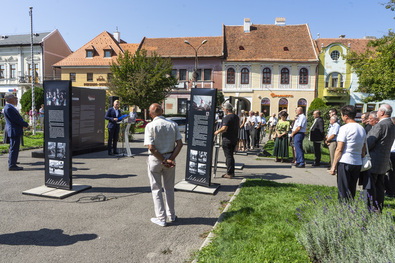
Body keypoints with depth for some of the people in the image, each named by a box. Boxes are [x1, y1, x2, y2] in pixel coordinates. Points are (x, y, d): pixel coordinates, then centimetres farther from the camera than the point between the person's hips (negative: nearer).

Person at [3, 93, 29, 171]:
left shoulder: (10, 107, 16)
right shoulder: (8, 108, -17)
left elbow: (17, 118, 18)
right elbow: (16, 119, -20)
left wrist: (23, 124, 5)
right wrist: (26, 124, -9)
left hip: (15, 131, 11)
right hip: (14, 131, -11)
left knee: (13, 147, 21)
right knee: (14, 148, -6)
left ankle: (12, 161, 34)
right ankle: (12, 165, 0)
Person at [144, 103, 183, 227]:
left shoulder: (150, 126, -12)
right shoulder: (173, 124, -1)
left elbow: (151, 147, -20)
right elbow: (179, 144, -6)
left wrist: (163, 160, -13)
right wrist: (171, 159, -10)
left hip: (155, 159, -3)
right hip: (169, 158, 4)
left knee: (156, 189, 11)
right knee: (169, 188, 18)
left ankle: (161, 218, 16)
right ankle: (171, 215, 31)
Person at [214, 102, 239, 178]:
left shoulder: (227, 118, -17)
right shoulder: (236, 117, 11)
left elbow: (224, 129, -27)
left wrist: (217, 132, -10)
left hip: (227, 140, -8)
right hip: (234, 139, 8)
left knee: (228, 156, -2)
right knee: (230, 156, 17)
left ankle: (229, 174, 2)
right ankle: (231, 172, 23)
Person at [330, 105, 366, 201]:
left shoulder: (344, 128, -10)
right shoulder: (362, 129, 12)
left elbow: (339, 149, -12)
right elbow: (363, 151, 16)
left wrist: (333, 166, -8)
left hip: (345, 162, -7)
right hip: (358, 163, 7)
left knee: (343, 191, -1)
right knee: (352, 190, 16)